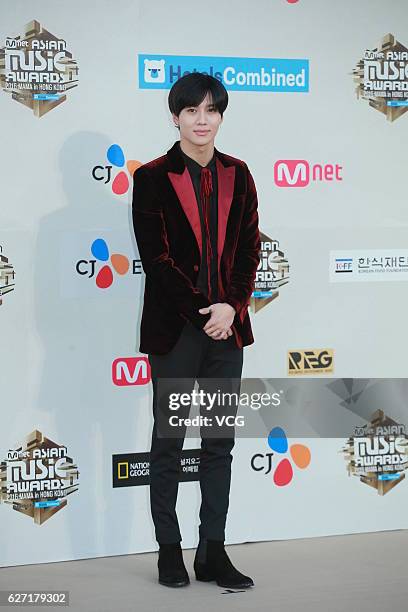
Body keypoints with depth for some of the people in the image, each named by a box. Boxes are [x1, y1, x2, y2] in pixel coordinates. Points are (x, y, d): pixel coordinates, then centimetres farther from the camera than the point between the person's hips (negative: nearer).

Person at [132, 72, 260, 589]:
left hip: (227, 322, 4)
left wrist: (232, 305, -9)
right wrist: (202, 312, -12)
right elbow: (156, 257, -8)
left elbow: (249, 248, 5)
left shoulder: (237, 174, 9)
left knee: (220, 441, 7)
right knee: (169, 440, 6)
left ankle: (213, 553, 16)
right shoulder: (152, 178, -3)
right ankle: (169, 551, 18)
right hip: (174, 327, -4)